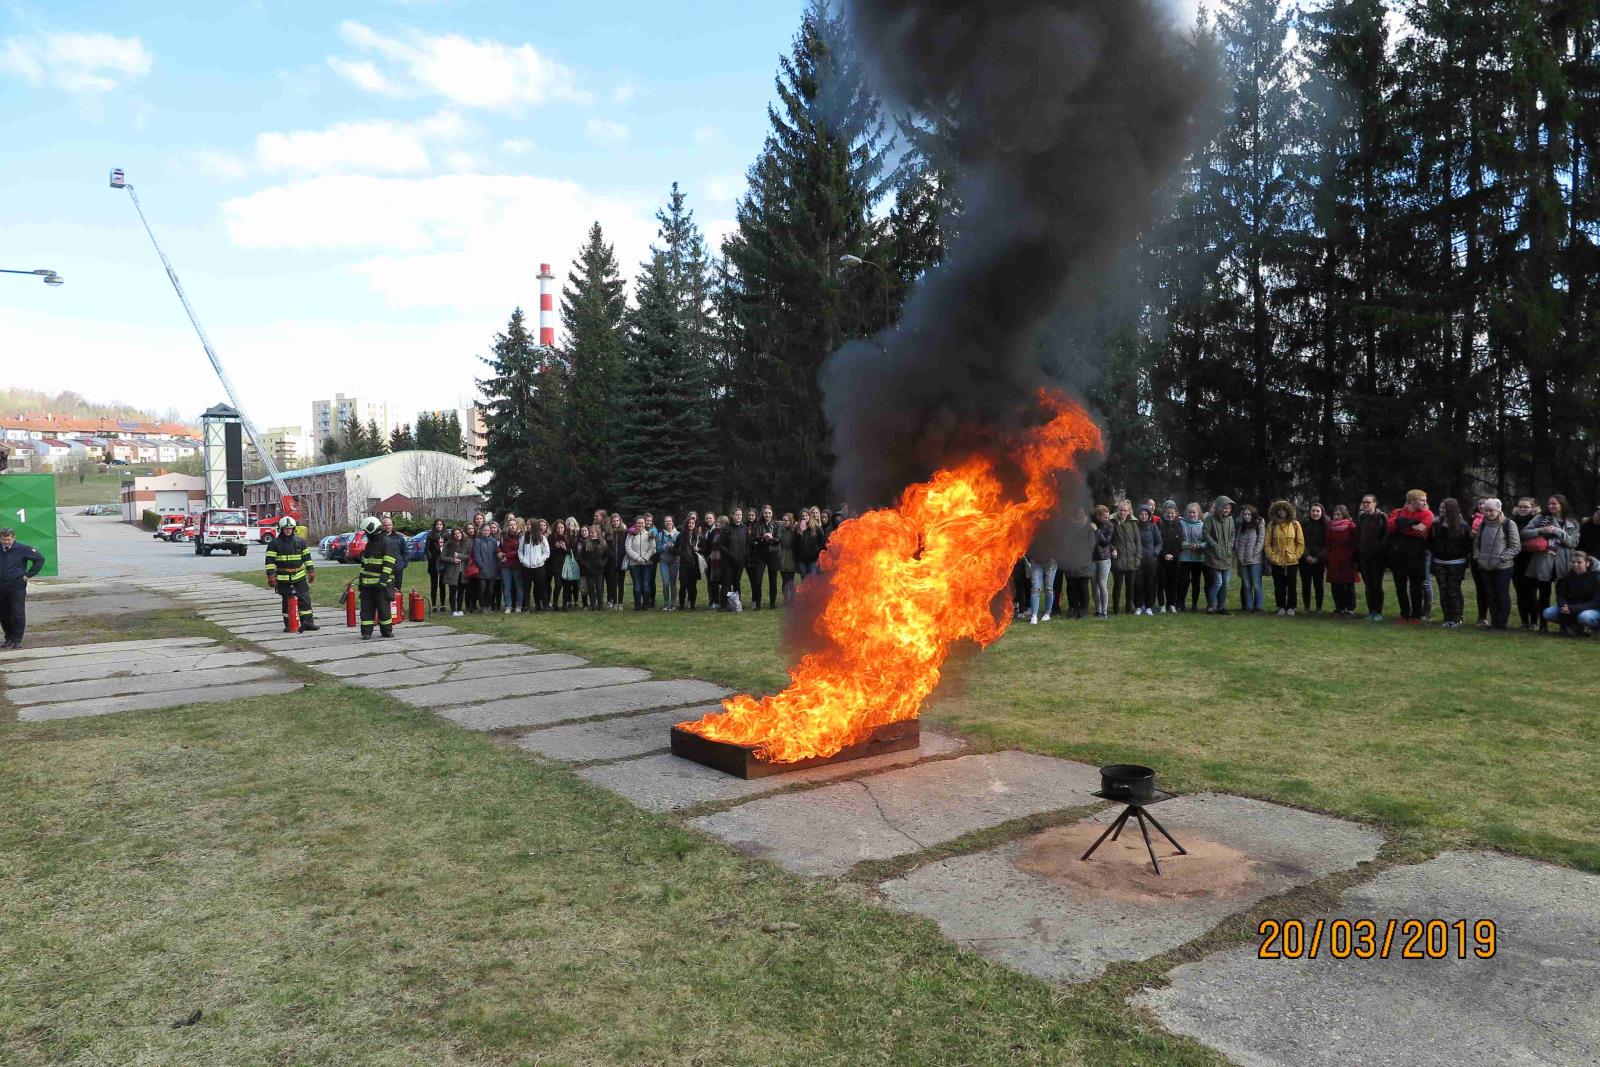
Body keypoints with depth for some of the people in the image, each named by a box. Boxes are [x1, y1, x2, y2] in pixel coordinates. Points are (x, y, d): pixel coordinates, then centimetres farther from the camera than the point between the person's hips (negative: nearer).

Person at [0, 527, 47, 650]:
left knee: (18, 615, -5)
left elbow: (40, 559, -2)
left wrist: (28, 575, -4)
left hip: (17, 588, -4)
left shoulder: (22, 549, -6)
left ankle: (17, 640, 0)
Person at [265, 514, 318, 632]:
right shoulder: (274, 543, -1)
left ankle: (308, 622, -2)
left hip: (300, 576, 2)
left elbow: (307, 557, 14)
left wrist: (311, 571, 9)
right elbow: (270, 561, -5)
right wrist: (271, 576, -12)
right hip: (283, 578, -2)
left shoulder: (300, 541, 8)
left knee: (305, 599, -4)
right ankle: (288, 625, 11)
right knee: (287, 602, 5)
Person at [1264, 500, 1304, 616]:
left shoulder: (1295, 524, 2)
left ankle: (1290, 607, 14)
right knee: (1278, 585, 5)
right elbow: (1268, 543, 4)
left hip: (1292, 561, -1)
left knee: (1291, 585, 5)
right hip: (1276, 562, 1)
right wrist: (1271, 556, -6)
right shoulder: (1272, 525, 4)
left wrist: (1296, 556, -6)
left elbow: (1301, 543, 2)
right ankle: (1281, 607, 14)